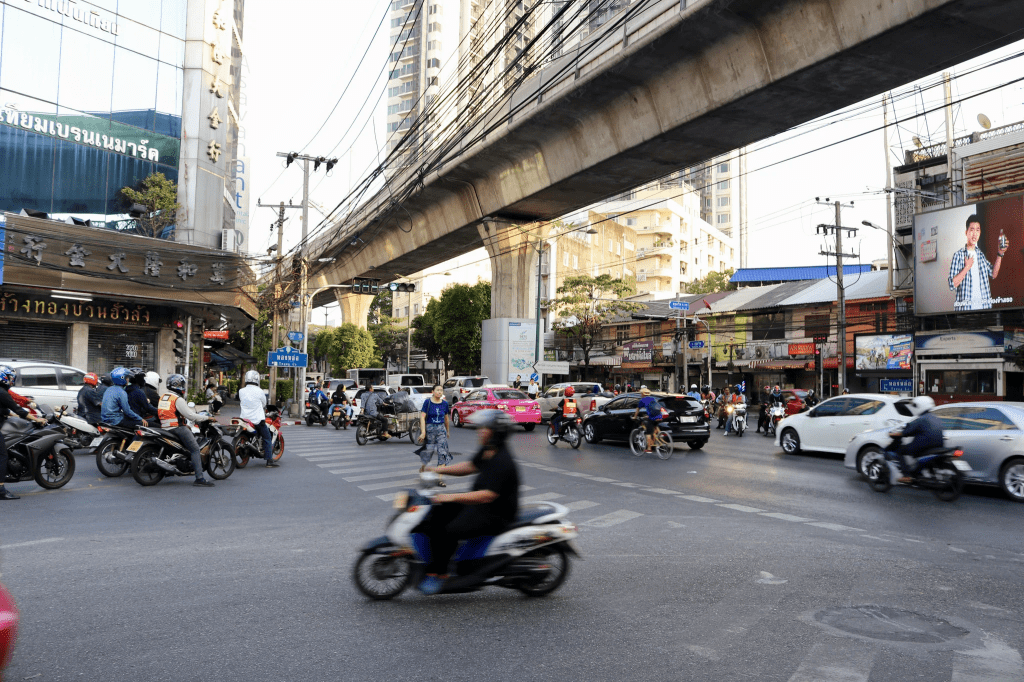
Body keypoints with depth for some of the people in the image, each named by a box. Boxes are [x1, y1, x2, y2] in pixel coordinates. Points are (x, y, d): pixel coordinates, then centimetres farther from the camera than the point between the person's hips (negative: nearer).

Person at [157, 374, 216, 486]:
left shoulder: (162, 397, 16)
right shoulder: (178, 399, -11)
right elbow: (190, 415, -16)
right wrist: (207, 418, -7)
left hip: (164, 428, 9)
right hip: (177, 428, -9)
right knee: (195, 449, -11)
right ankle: (199, 478, -22)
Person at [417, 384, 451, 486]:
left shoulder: (445, 403, 3)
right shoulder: (427, 402, -7)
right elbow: (422, 417, -10)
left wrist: (448, 431, 23)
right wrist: (423, 432, -17)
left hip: (441, 429, 2)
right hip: (429, 429, -2)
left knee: (443, 453, -8)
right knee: (427, 451, 10)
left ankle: (439, 478, -7)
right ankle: (422, 468, 42)